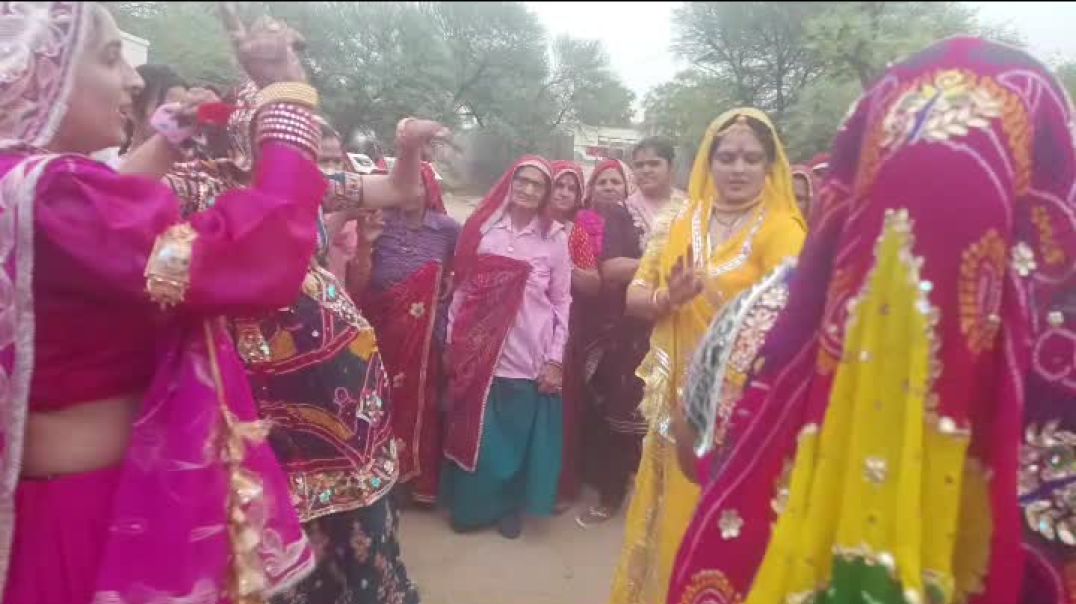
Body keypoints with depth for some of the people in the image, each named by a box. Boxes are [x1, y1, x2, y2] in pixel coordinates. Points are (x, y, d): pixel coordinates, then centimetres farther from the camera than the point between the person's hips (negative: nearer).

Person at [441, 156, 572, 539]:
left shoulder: (555, 238, 0)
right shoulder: (480, 227, 2)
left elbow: (562, 302, 2)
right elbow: (461, 289, 6)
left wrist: (555, 359, -2)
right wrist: (451, 342, 5)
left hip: (530, 358, -1)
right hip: (479, 353, 1)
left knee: (519, 436, 10)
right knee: (474, 433, 10)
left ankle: (509, 507, 31)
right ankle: (471, 506, 31)